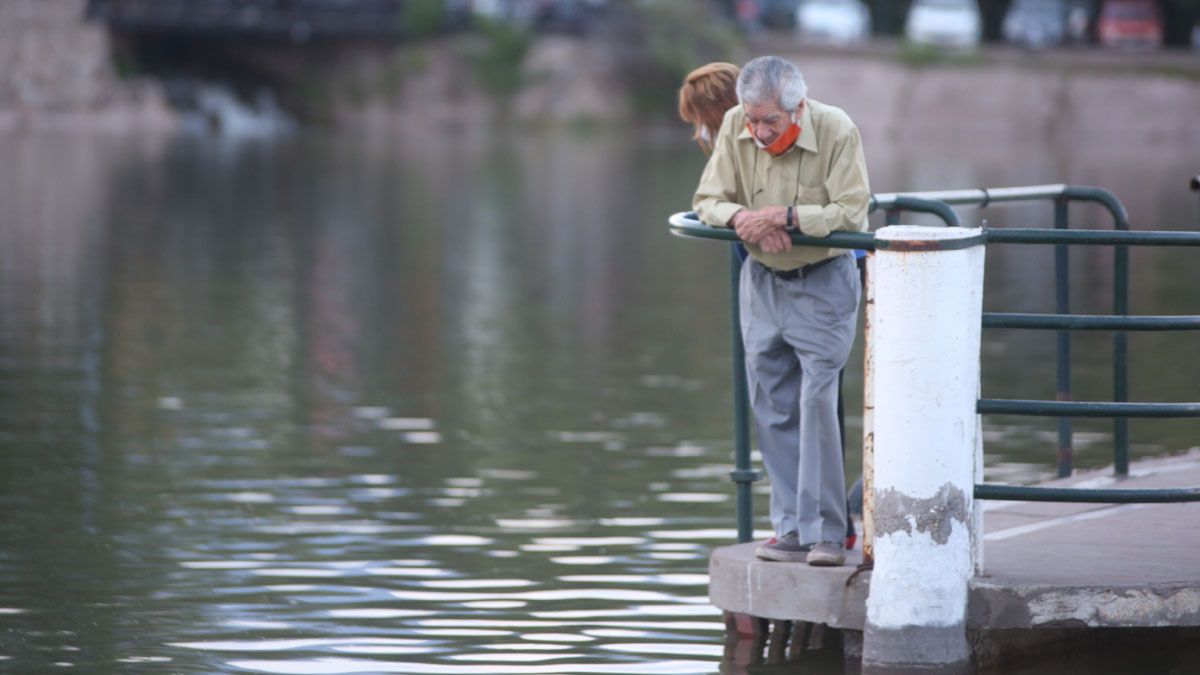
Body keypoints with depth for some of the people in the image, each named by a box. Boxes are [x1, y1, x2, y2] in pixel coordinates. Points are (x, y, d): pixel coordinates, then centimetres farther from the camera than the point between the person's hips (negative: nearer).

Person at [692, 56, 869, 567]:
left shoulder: (836, 131, -20)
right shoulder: (736, 127, -8)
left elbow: (851, 213, -24)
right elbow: (707, 201, -3)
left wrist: (783, 216, -29)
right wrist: (742, 219, -24)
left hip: (823, 280, -5)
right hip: (762, 280, 5)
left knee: (817, 401, -12)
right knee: (773, 408, 4)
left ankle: (824, 532, -9)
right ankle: (792, 529, 9)